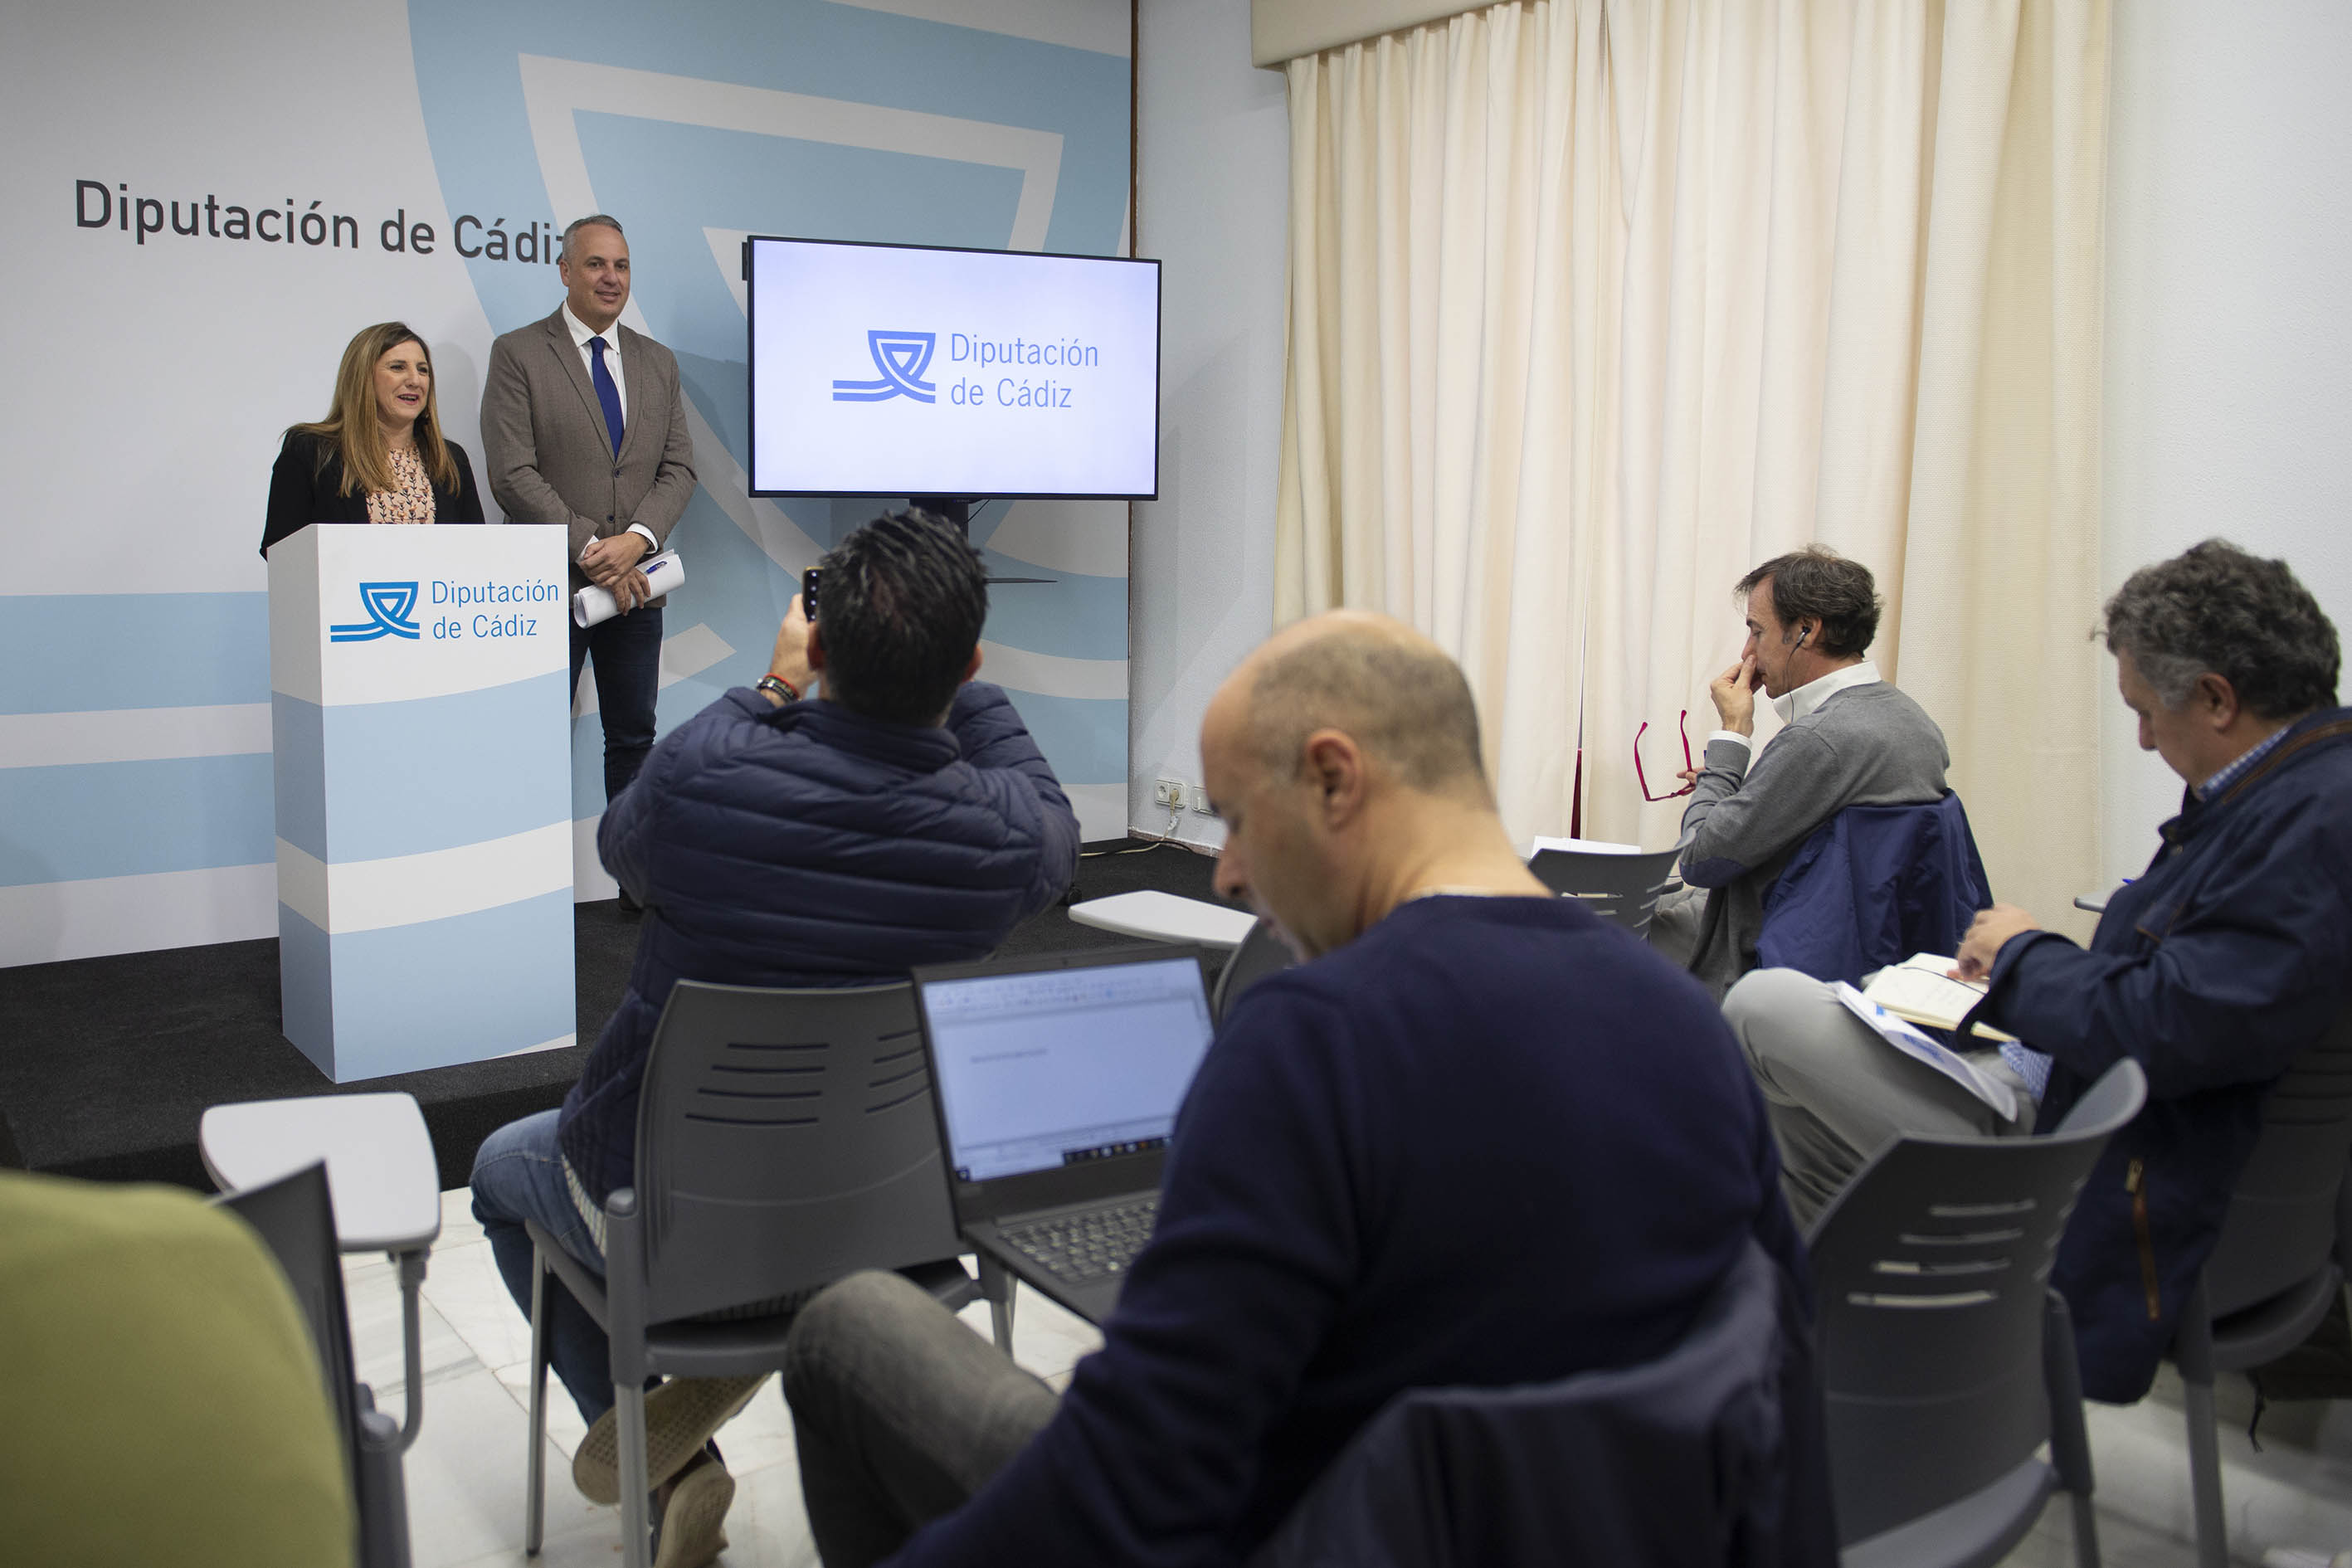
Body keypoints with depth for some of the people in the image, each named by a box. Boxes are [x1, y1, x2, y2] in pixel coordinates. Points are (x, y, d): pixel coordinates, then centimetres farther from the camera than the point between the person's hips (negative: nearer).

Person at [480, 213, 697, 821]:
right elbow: (512, 475, -10)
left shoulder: (659, 362, 13)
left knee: (634, 738, 10)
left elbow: (679, 468, 7)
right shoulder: (517, 353, -1)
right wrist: (589, 549, -15)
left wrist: (637, 539, -11)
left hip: (636, 582, 4)